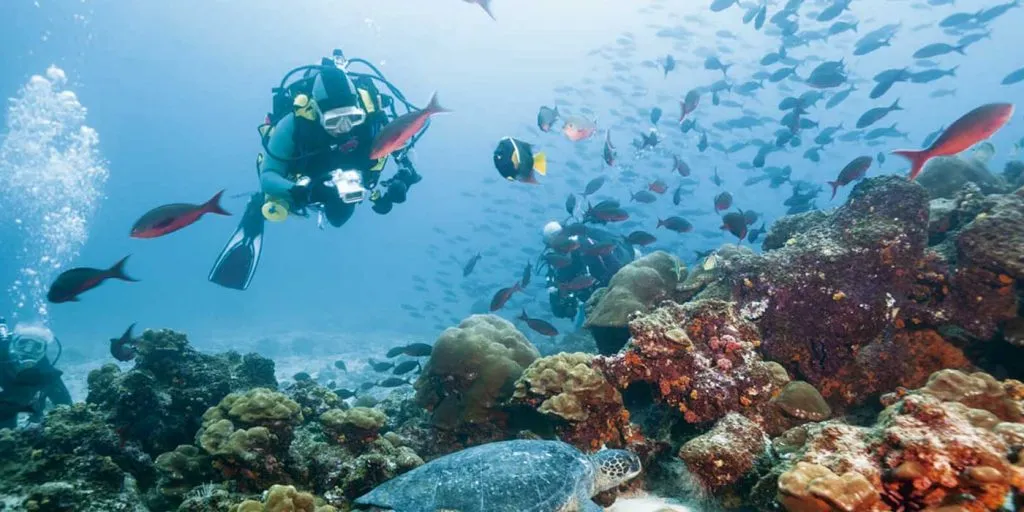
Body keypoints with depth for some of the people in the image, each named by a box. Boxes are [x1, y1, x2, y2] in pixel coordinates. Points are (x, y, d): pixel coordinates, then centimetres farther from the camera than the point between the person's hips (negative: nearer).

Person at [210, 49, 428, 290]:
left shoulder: (373, 111, -38)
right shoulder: (295, 122, -42)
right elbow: (267, 175, -36)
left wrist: (403, 178, -41)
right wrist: (300, 193, -56)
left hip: (346, 183, 2)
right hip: (304, 180, -2)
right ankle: (258, 210, 25)